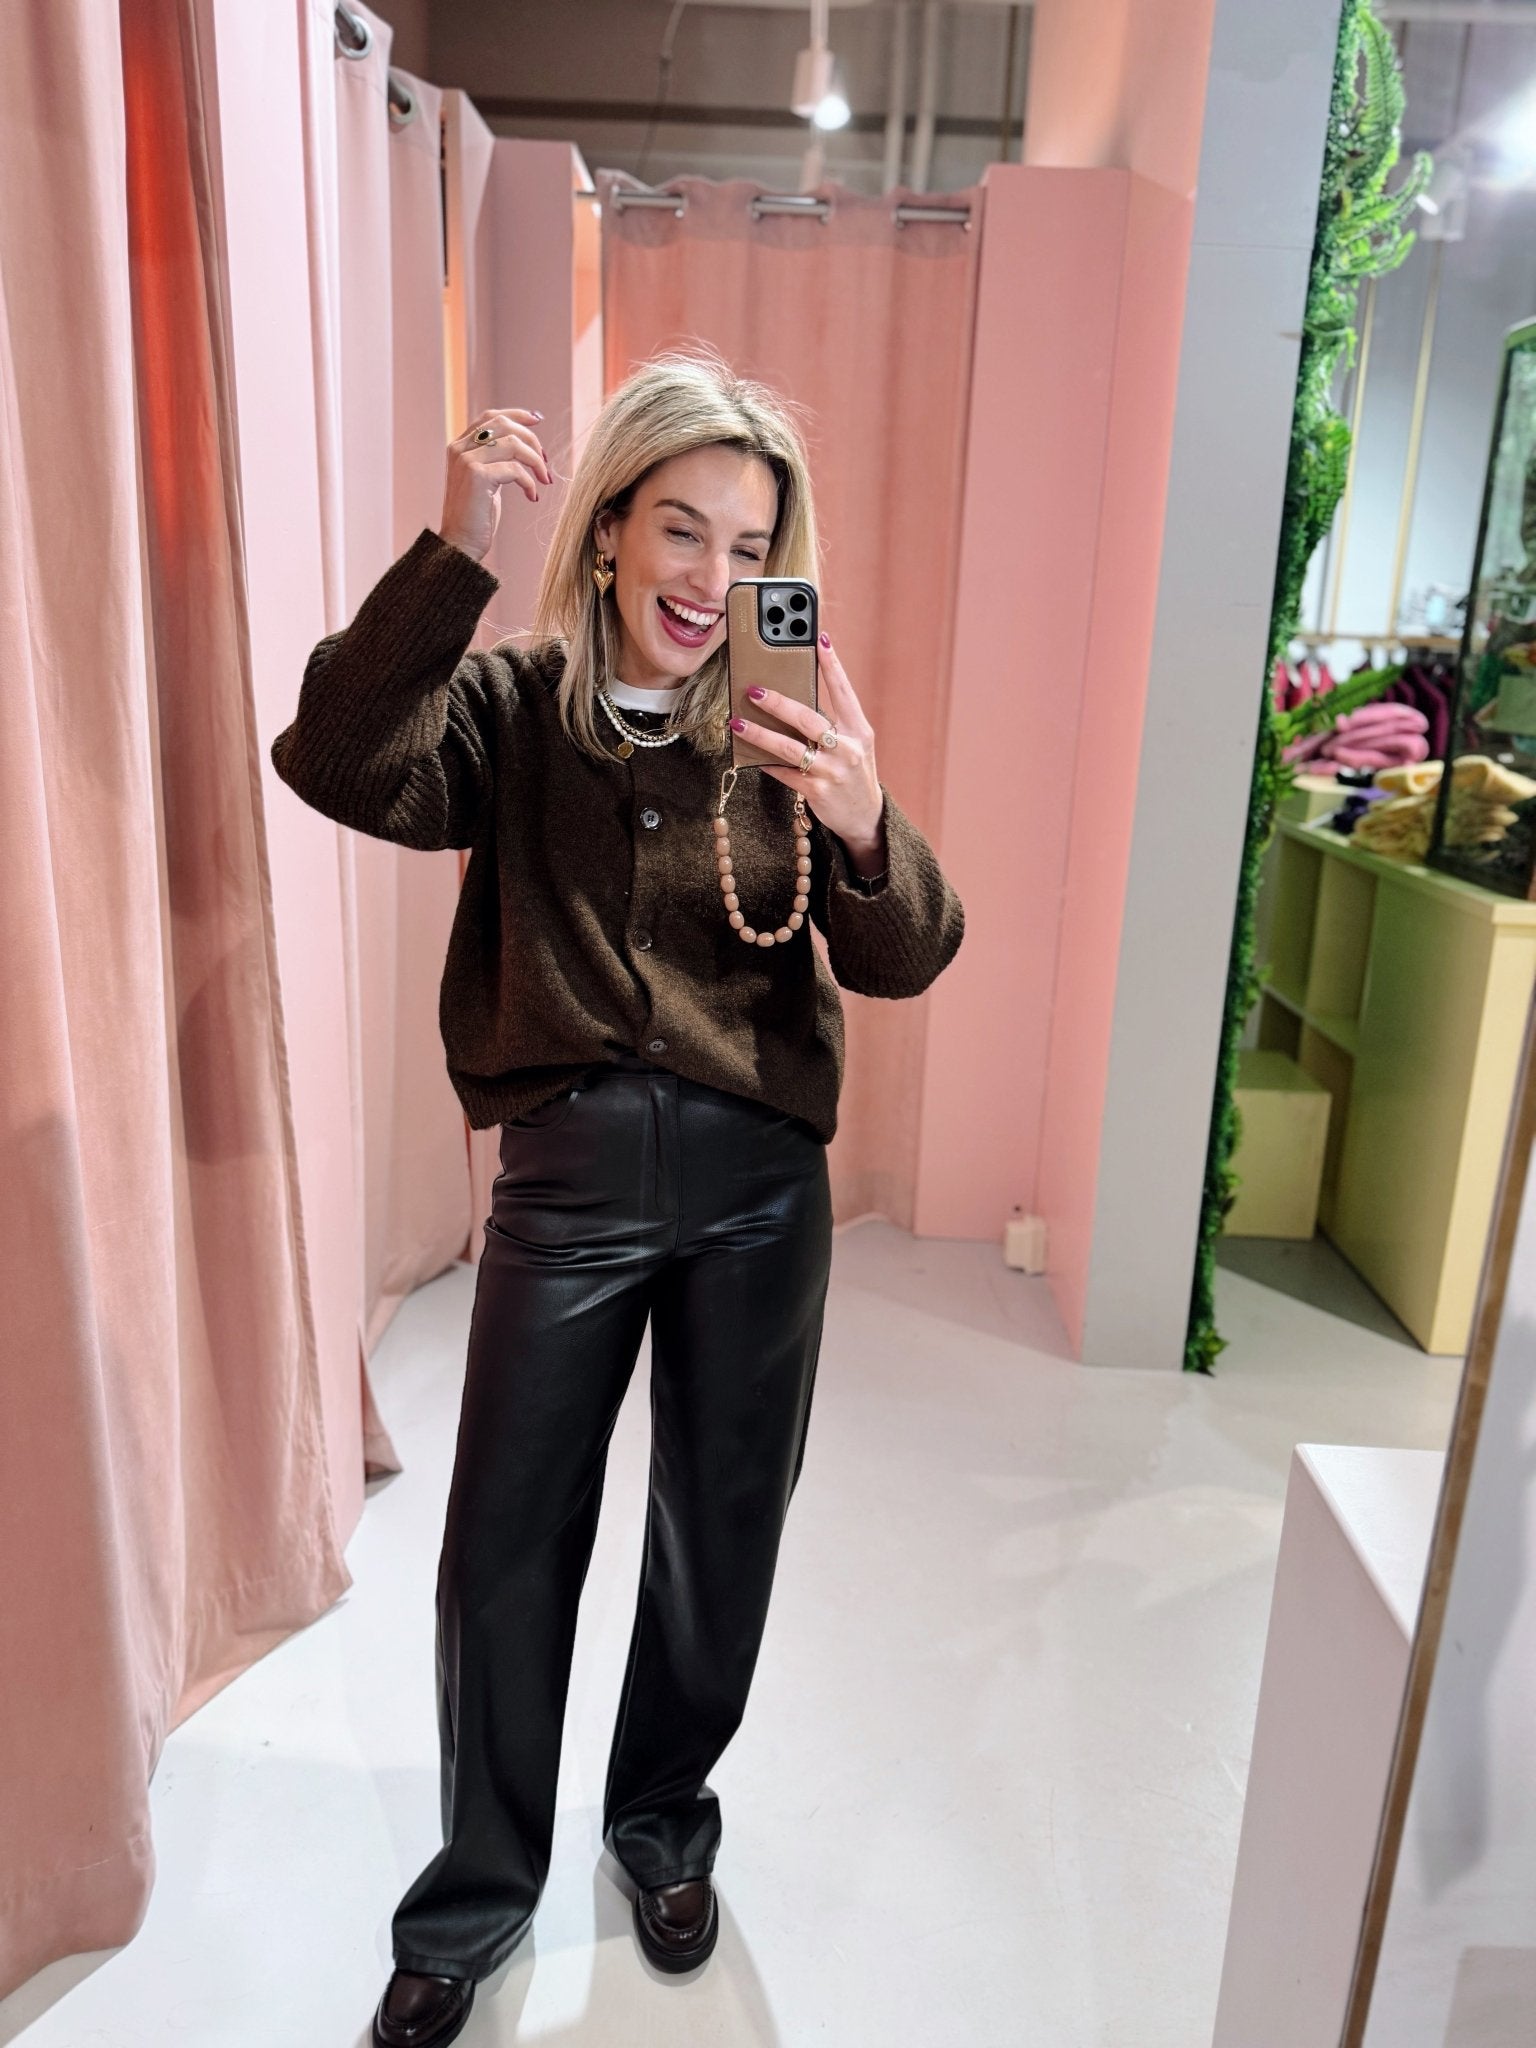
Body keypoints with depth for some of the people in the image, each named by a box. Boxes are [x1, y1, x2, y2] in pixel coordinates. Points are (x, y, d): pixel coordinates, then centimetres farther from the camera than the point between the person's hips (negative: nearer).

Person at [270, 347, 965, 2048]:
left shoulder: (787, 728, -2)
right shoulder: (513, 706, -2)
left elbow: (904, 962, -12)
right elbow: (337, 766, -21)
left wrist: (863, 821, -33)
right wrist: (453, 551, -30)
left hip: (756, 1183, 1)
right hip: (565, 1173, -1)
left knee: (720, 1529, 16)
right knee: (503, 1550, 9)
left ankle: (663, 1818, 45)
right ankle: (479, 1890, 37)